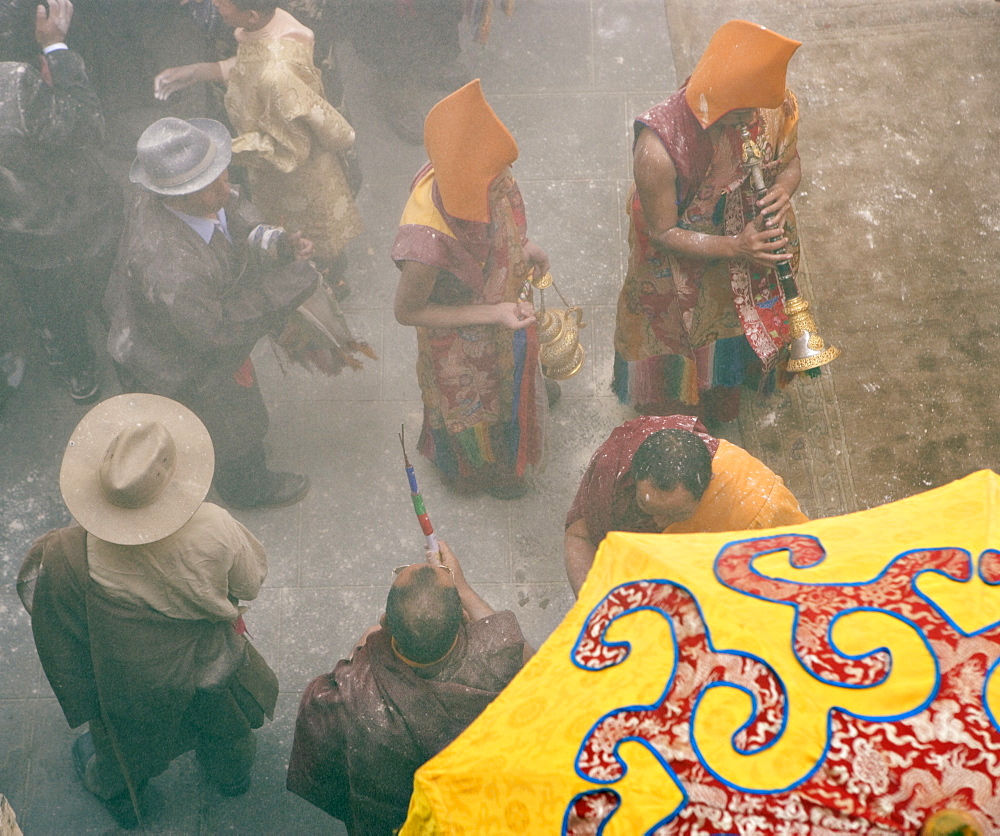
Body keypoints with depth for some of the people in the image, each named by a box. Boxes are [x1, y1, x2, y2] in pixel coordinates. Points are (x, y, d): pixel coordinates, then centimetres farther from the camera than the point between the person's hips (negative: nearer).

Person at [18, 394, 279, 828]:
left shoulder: (70, 555, -37)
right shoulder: (213, 528, -37)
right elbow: (250, 583, -17)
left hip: (129, 684, 0)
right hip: (210, 665, 1)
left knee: (121, 738, 34)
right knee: (224, 724, 35)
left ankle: (116, 795, 65)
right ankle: (231, 776, 66)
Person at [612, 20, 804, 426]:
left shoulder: (769, 109, -26)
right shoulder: (658, 148, -41)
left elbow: (791, 161, -5)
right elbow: (663, 233, -28)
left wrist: (783, 188, -29)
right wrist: (734, 247, -37)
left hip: (753, 242, 5)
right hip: (683, 266, -4)